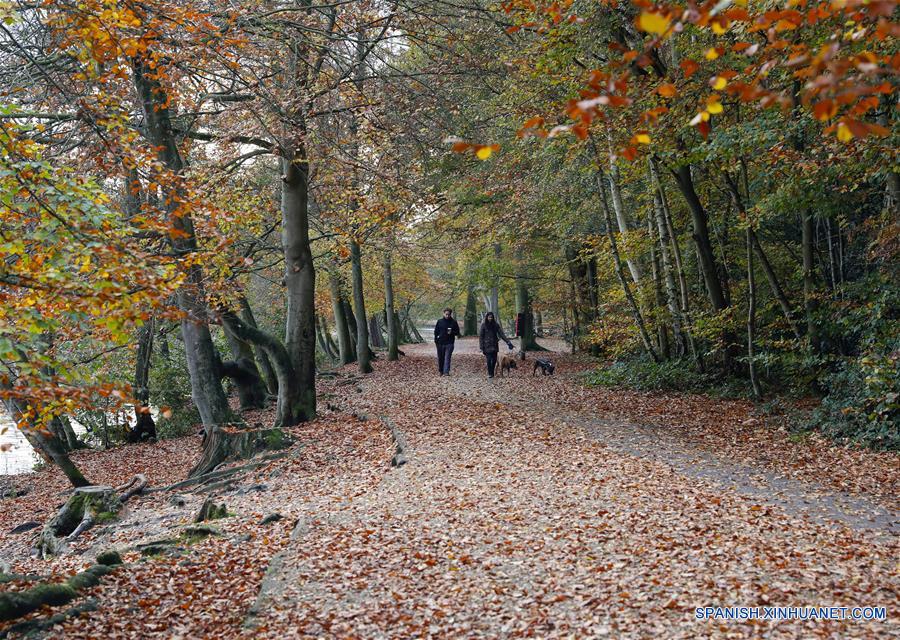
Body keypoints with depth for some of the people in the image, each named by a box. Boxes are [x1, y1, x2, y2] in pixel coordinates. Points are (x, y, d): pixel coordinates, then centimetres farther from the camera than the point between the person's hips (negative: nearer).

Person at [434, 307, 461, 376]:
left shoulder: (454, 322, 3)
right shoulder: (440, 321, 5)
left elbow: (457, 332, 7)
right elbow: (436, 331, 9)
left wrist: (452, 332, -13)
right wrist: (436, 340, 0)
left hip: (449, 343, -2)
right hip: (440, 343, 2)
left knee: (447, 358, -9)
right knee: (440, 358, 9)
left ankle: (446, 371, -11)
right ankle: (440, 371, 23)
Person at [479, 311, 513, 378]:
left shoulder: (495, 324, 3)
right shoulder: (483, 325, -4)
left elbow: (501, 334, 0)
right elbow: (480, 336, -2)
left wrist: (508, 342, -8)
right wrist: (481, 347, -7)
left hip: (494, 345, 3)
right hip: (487, 345, -3)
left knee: (494, 360, 3)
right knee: (489, 359, -8)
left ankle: (492, 372, 19)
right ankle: (489, 373, 6)